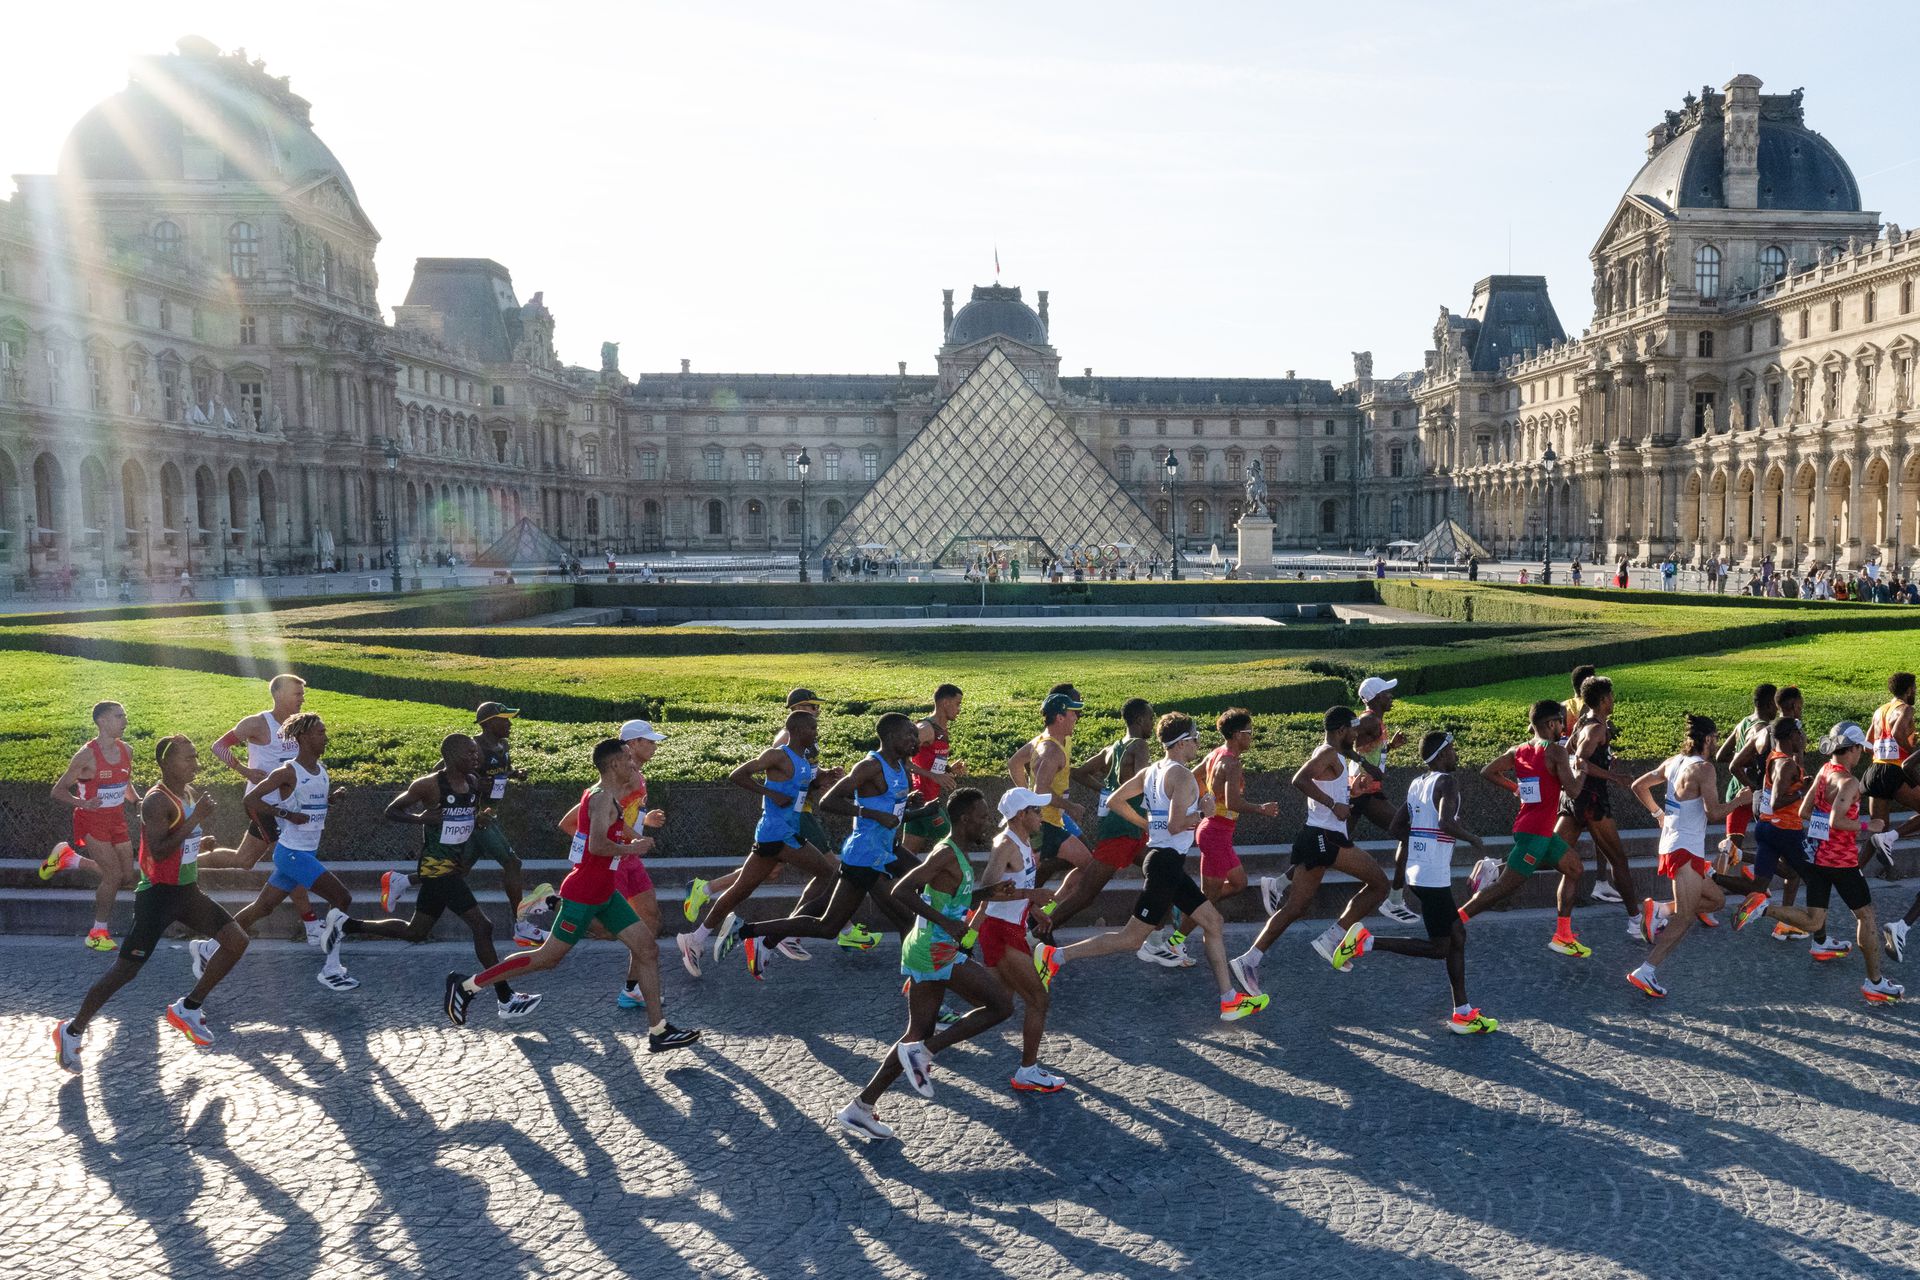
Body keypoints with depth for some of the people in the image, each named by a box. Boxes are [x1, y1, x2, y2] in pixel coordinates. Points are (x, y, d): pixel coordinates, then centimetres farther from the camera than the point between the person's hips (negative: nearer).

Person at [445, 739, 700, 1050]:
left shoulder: (606, 795, 11)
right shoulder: (603, 798, -18)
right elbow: (598, 845, -33)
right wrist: (631, 848, -17)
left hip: (603, 893, 9)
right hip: (583, 895, -9)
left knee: (647, 947, 3)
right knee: (548, 958, 0)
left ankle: (659, 1031, 5)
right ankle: (466, 986, 14)